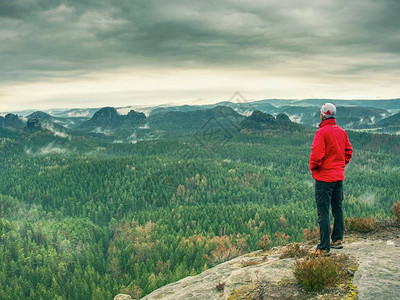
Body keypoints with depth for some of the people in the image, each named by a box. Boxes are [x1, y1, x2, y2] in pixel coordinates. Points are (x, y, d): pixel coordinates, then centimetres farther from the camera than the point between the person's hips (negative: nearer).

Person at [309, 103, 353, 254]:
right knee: (337, 208, 17)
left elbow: (316, 155, -21)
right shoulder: (342, 131, 8)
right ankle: (337, 240, 27)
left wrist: (313, 168, -4)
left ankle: (324, 246, -3)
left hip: (324, 177, -8)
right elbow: (349, 151, 13)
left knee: (323, 212, -4)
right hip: (339, 176, 8)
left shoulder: (322, 132, -16)